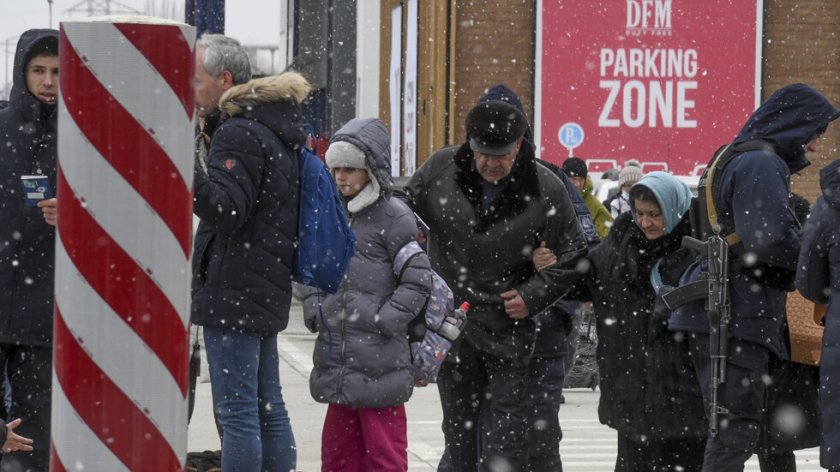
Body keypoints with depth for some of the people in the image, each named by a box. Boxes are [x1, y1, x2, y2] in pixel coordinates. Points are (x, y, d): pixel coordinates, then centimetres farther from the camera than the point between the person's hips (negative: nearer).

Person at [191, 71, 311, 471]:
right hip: (270, 292, 9)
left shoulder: (240, 134, -12)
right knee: (268, 407, 14)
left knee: (237, 412, -8)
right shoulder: (283, 141, 16)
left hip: (233, 290, -9)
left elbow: (227, 210, -21)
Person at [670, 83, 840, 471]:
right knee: (738, 429, -9)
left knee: (730, 427, 14)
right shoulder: (763, 165, -12)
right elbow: (769, 239, -23)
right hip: (737, 318, -10)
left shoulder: (734, 160, 20)